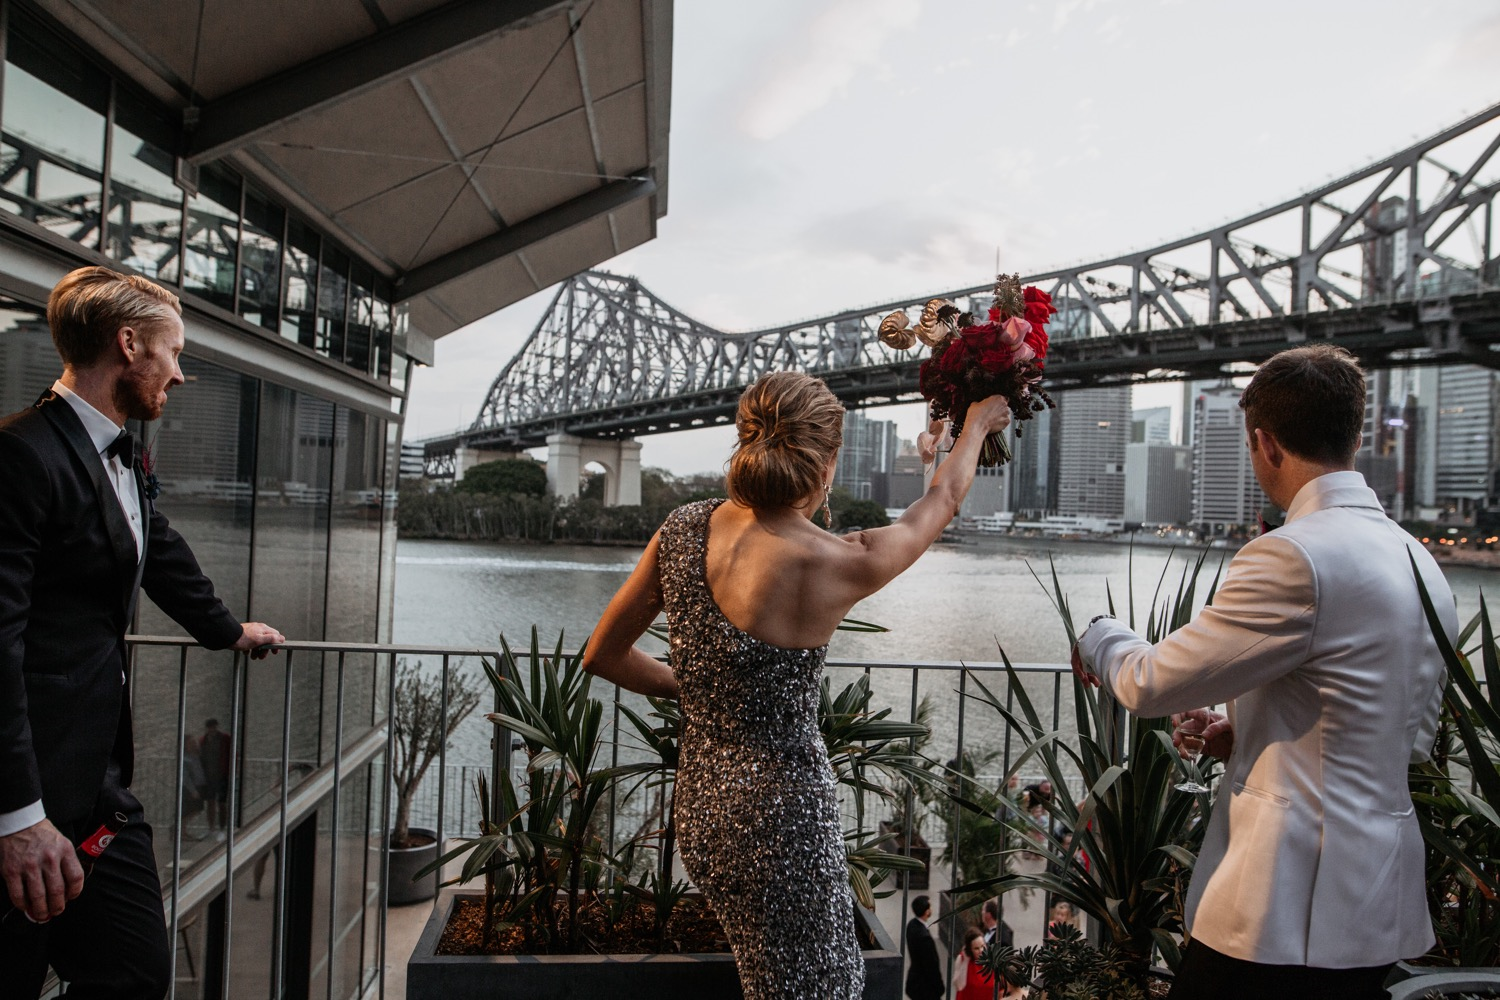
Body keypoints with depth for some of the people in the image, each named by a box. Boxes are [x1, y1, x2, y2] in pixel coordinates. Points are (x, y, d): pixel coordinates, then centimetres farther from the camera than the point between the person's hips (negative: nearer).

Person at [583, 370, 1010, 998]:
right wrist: (978, 424, 17)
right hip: (780, 814, -6)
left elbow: (603, 657, 3)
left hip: (700, 801, 6)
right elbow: (941, 501, -2)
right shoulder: (833, 566, -23)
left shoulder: (682, 530, -8)